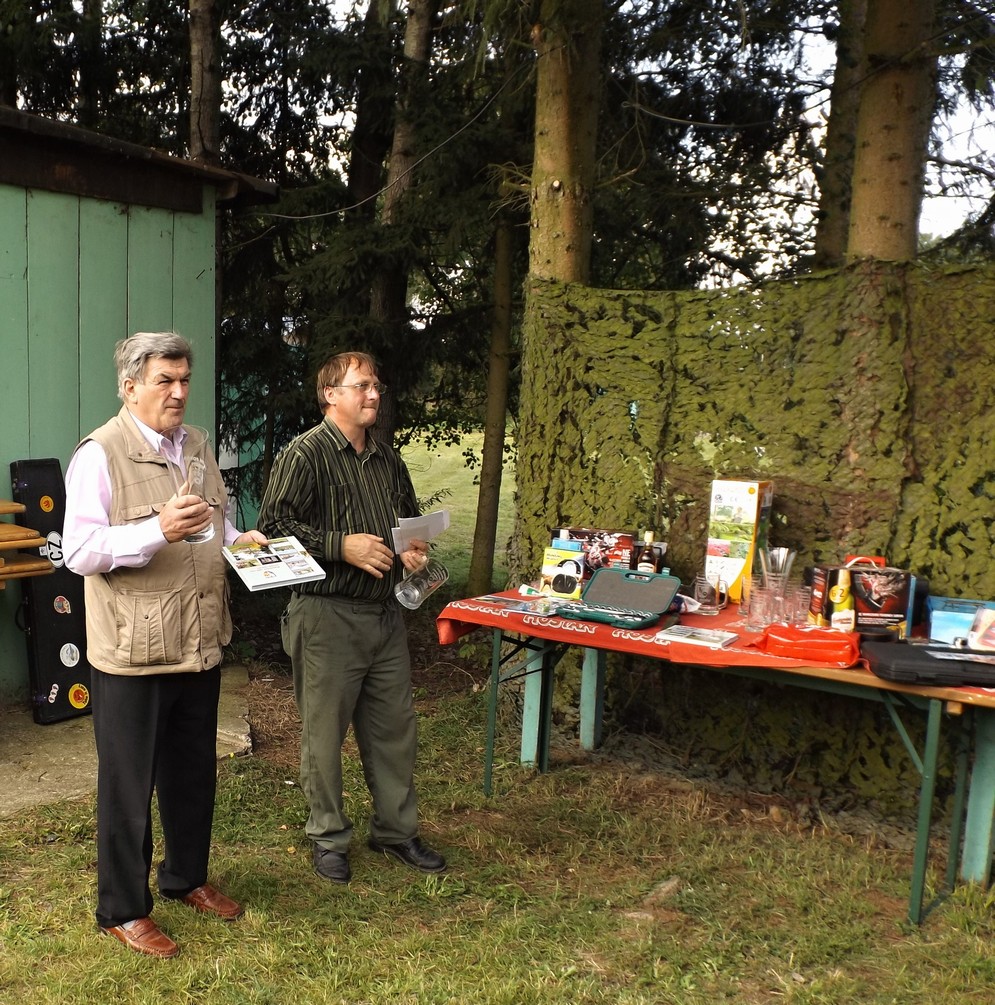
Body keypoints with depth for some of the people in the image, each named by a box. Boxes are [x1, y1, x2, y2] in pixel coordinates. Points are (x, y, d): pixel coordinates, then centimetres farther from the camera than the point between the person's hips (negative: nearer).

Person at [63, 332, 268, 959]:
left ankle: (188, 877, 39)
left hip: (200, 646, 7)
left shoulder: (198, 448, 11)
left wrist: (238, 542, 2)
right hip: (133, 653, -7)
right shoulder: (100, 455, -12)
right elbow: (80, 552, -18)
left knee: (195, 773, 19)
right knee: (129, 784, 7)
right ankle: (123, 909, 24)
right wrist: (159, 531, -30)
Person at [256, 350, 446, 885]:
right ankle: (328, 837, 24)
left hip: (385, 615, 7)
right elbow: (274, 525, -15)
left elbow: (411, 520, 26)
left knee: (395, 728, 14)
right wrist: (342, 546, -21)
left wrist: (415, 549, 4)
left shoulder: (388, 459, 14)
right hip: (327, 616, -6)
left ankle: (396, 830, 30)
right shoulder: (304, 454, -8)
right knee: (324, 734, 5)